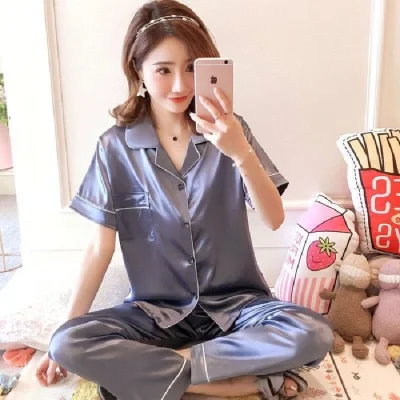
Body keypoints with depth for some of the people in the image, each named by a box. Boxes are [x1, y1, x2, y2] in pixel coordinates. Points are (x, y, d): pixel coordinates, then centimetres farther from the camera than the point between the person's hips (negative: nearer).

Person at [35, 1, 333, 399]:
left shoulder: (228, 130, -6)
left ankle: (152, 366, -13)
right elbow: (100, 246, -4)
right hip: (155, 310, 1)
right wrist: (66, 334, -4)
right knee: (70, 346, -25)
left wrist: (241, 152, -32)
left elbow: (273, 219, -14)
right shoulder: (116, 146, -7)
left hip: (233, 302, 0)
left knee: (313, 334, -26)